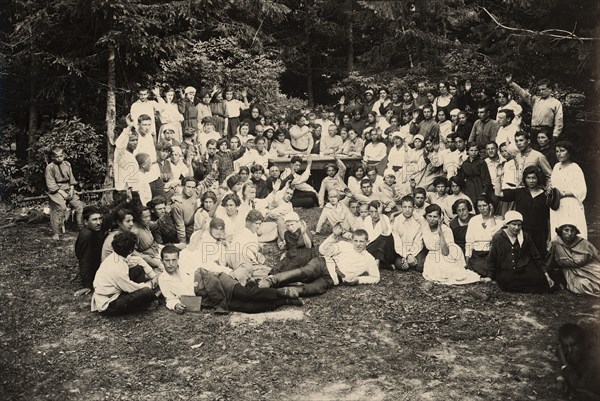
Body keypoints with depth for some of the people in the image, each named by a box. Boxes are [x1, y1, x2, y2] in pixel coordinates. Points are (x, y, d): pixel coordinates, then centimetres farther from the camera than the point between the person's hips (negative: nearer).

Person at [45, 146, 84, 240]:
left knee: (79, 205, -7)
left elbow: (72, 179, 14)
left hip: (68, 189, 6)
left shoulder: (67, 164, 10)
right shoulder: (50, 168, -7)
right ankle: (56, 233, -16)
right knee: (61, 207, -25)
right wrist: (62, 193, -16)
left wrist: (72, 189, -2)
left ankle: (82, 227, 8)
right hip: (56, 191, -6)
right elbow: (51, 184, -9)